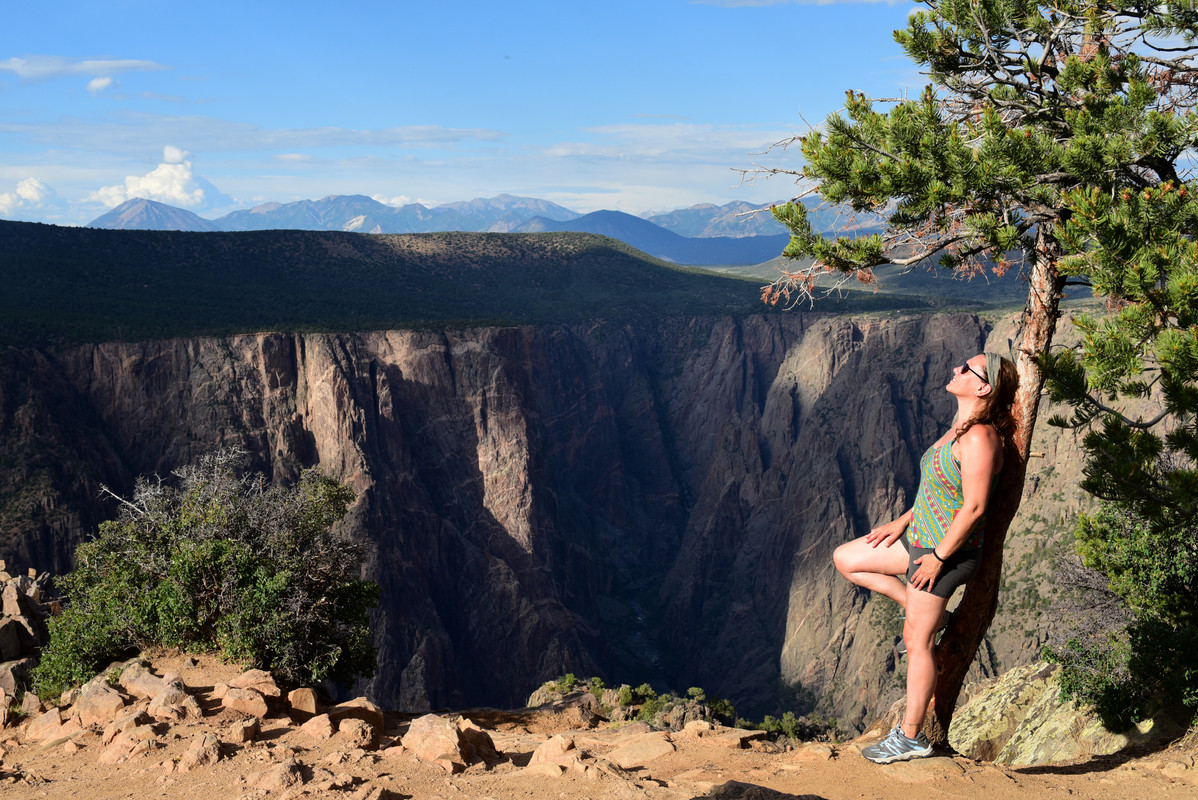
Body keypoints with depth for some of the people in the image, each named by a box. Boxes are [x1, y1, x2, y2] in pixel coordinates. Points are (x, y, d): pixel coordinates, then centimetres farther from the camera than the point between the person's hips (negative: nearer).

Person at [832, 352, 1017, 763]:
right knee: (845, 558, 14)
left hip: (948, 549, -10)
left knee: (917, 642, -1)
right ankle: (928, 613, 17)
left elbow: (974, 506, -25)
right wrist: (903, 522, 13)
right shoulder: (960, 428, 7)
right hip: (921, 537, 10)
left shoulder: (979, 437, -23)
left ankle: (911, 737, 13)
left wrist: (938, 557, -20)